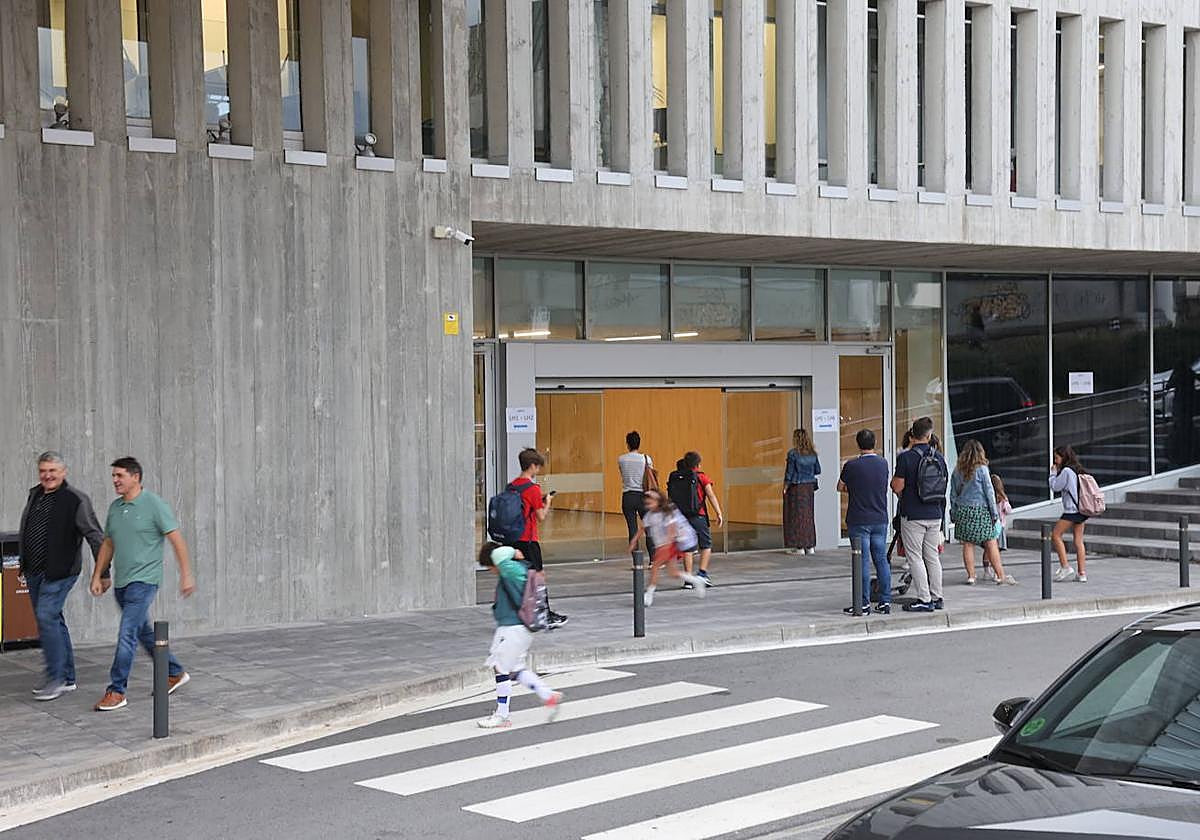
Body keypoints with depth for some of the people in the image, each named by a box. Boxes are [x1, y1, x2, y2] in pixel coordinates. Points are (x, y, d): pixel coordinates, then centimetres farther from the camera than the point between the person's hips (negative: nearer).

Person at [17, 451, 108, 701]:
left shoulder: (75, 499, -10)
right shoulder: (34, 495, 11)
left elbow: (95, 537, -10)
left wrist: (103, 572, -10)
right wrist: (24, 564, 23)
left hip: (59, 572, -7)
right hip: (34, 572, 7)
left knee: (46, 616, -15)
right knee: (53, 620, 11)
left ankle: (56, 678, -9)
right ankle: (67, 678, 19)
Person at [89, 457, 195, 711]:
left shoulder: (153, 505, -10)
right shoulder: (115, 507, 10)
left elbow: (177, 540, -10)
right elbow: (108, 544, 18)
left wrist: (186, 574, -12)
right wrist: (97, 576, 12)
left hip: (143, 581, -8)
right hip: (121, 583, 8)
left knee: (127, 635, -12)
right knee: (144, 633, 16)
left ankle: (116, 691, -8)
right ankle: (175, 673, 32)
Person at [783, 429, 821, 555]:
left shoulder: (793, 453, -13)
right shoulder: (812, 453, 3)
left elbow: (789, 472, -12)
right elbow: (818, 470, 8)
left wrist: (785, 488, -4)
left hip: (796, 487, -6)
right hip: (809, 486, 6)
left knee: (796, 515, 1)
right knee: (808, 515, 13)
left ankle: (800, 546, -1)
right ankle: (810, 546, 14)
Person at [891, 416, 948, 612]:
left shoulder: (905, 458, -13)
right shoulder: (939, 457, 4)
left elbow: (897, 487, -15)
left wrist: (893, 480, 6)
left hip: (913, 515, -5)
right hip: (935, 514, 6)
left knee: (915, 557, 0)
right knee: (932, 556, 14)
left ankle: (925, 600, -3)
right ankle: (937, 597, 18)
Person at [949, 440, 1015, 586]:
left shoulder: (958, 470, 4)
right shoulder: (982, 469, -6)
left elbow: (953, 494, 8)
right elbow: (989, 492, -5)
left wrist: (953, 514, 14)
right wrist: (995, 513, 0)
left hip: (962, 510, 3)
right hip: (980, 510, -3)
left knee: (968, 545, 6)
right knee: (991, 544, 1)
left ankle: (971, 576, 6)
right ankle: (1000, 575, 4)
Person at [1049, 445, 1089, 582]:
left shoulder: (1066, 471, -11)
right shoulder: (1078, 470, 16)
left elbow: (1055, 487, -6)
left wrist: (1053, 473, 7)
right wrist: (1056, 473, 16)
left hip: (1071, 510, -9)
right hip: (1081, 510, 9)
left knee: (1055, 535, -1)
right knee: (1078, 541, 7)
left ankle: (1065, 567, -6)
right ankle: (1082, 573, 5)